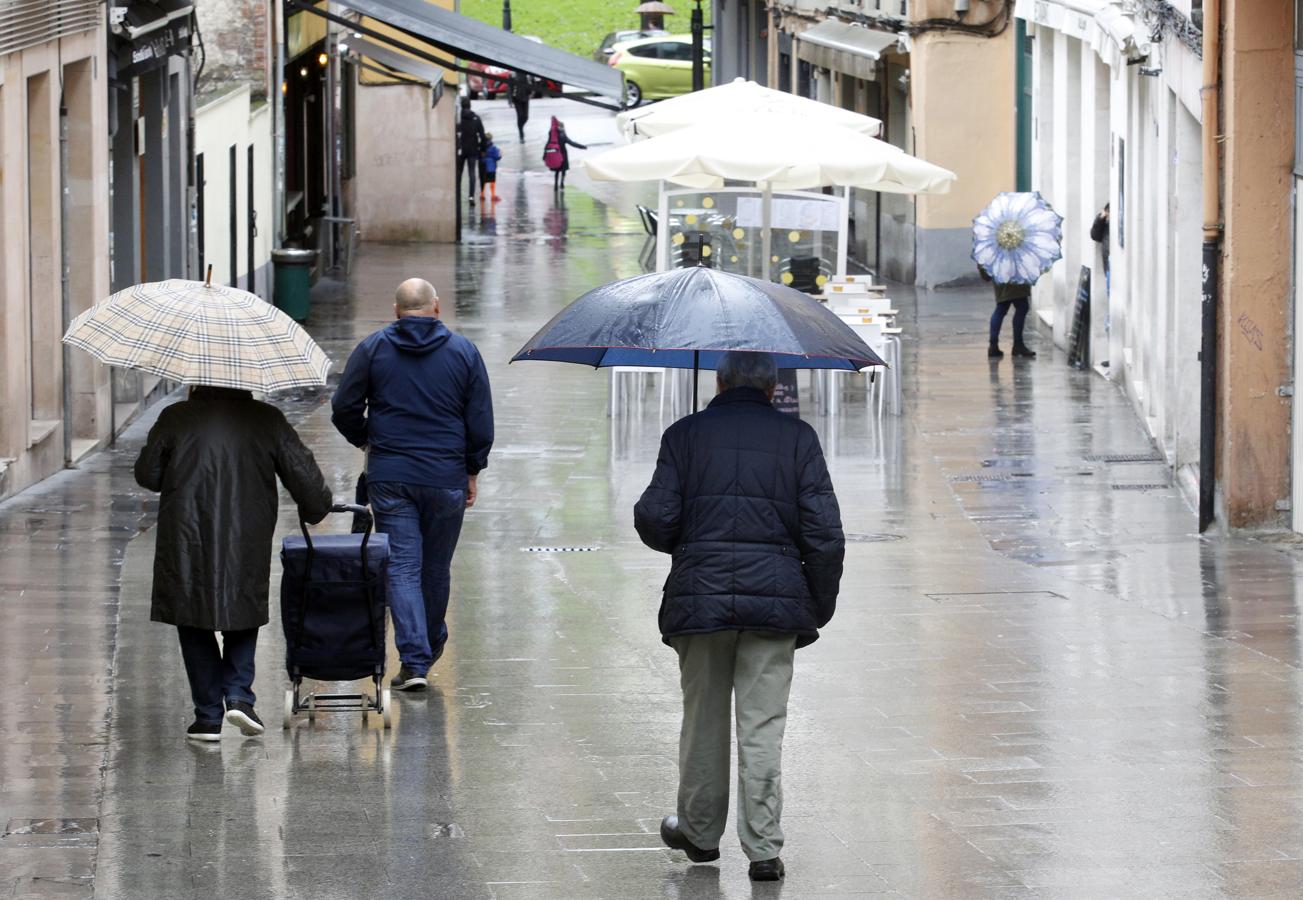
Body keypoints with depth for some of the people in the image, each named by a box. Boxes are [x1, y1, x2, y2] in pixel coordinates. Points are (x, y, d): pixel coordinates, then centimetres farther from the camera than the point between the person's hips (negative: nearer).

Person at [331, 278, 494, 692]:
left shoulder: (372, 348, 0)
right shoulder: (463, 351, 1)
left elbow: (344, 409, 1)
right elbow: (481, 421, 2)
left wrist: (366, 440, 19)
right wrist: (472, 471, 12)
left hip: (389, 476, -1)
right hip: (446, 479, 1)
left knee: (401, 567, -2)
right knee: (436, 565, 16)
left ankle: (414, 660, -12)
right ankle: (431, 644, 35)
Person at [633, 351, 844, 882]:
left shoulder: (685, 435, 3)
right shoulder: (797, 438, 3)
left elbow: (654, 519, -3)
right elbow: (825, 532, -1)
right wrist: (820, 605, 8)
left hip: (699, 594, 0)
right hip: (776, 599, 0)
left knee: (703, 719, 15)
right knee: (763, 726, 2)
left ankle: (700, 830, 28)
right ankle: (764, 849, -1)